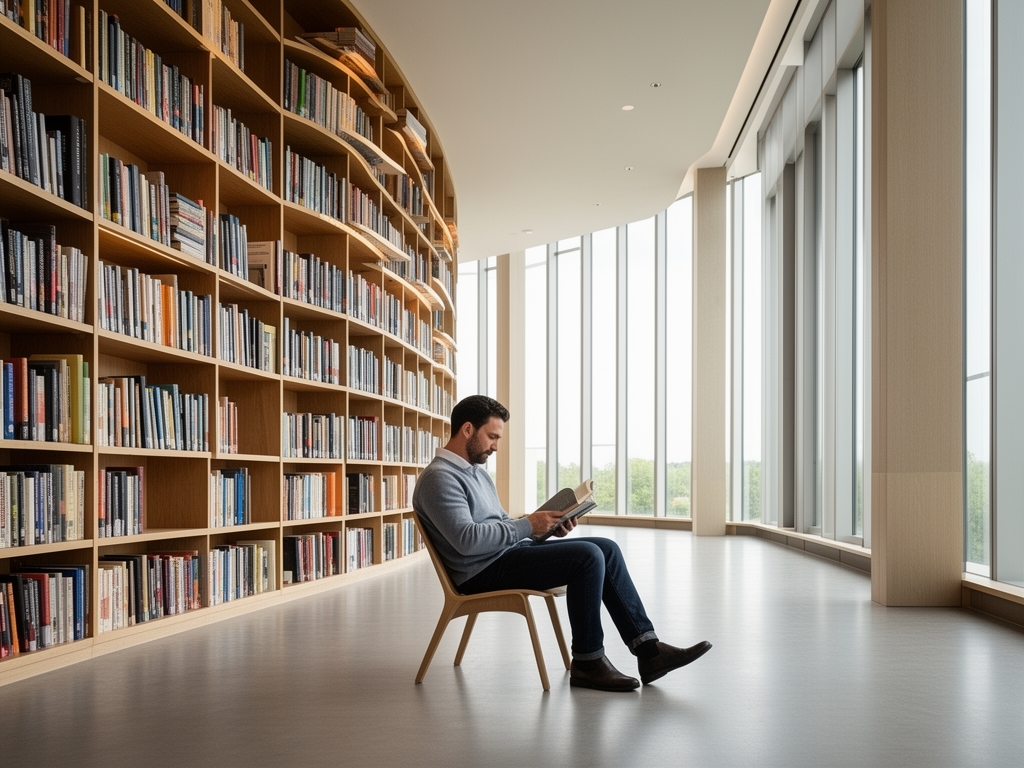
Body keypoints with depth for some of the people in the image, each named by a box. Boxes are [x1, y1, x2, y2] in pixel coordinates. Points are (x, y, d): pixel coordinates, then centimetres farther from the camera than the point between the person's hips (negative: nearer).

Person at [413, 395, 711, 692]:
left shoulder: (477, 472, 19)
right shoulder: (439, 478, -14)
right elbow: (467, 539, -24)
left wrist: (547, 527, 5)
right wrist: (527, 526, -18)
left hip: (509, 551, 10)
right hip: (483, 572, -10)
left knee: (606, 549, 0)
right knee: (587, 556, -22)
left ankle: (648, 649, 0)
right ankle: (587, 663, -10)